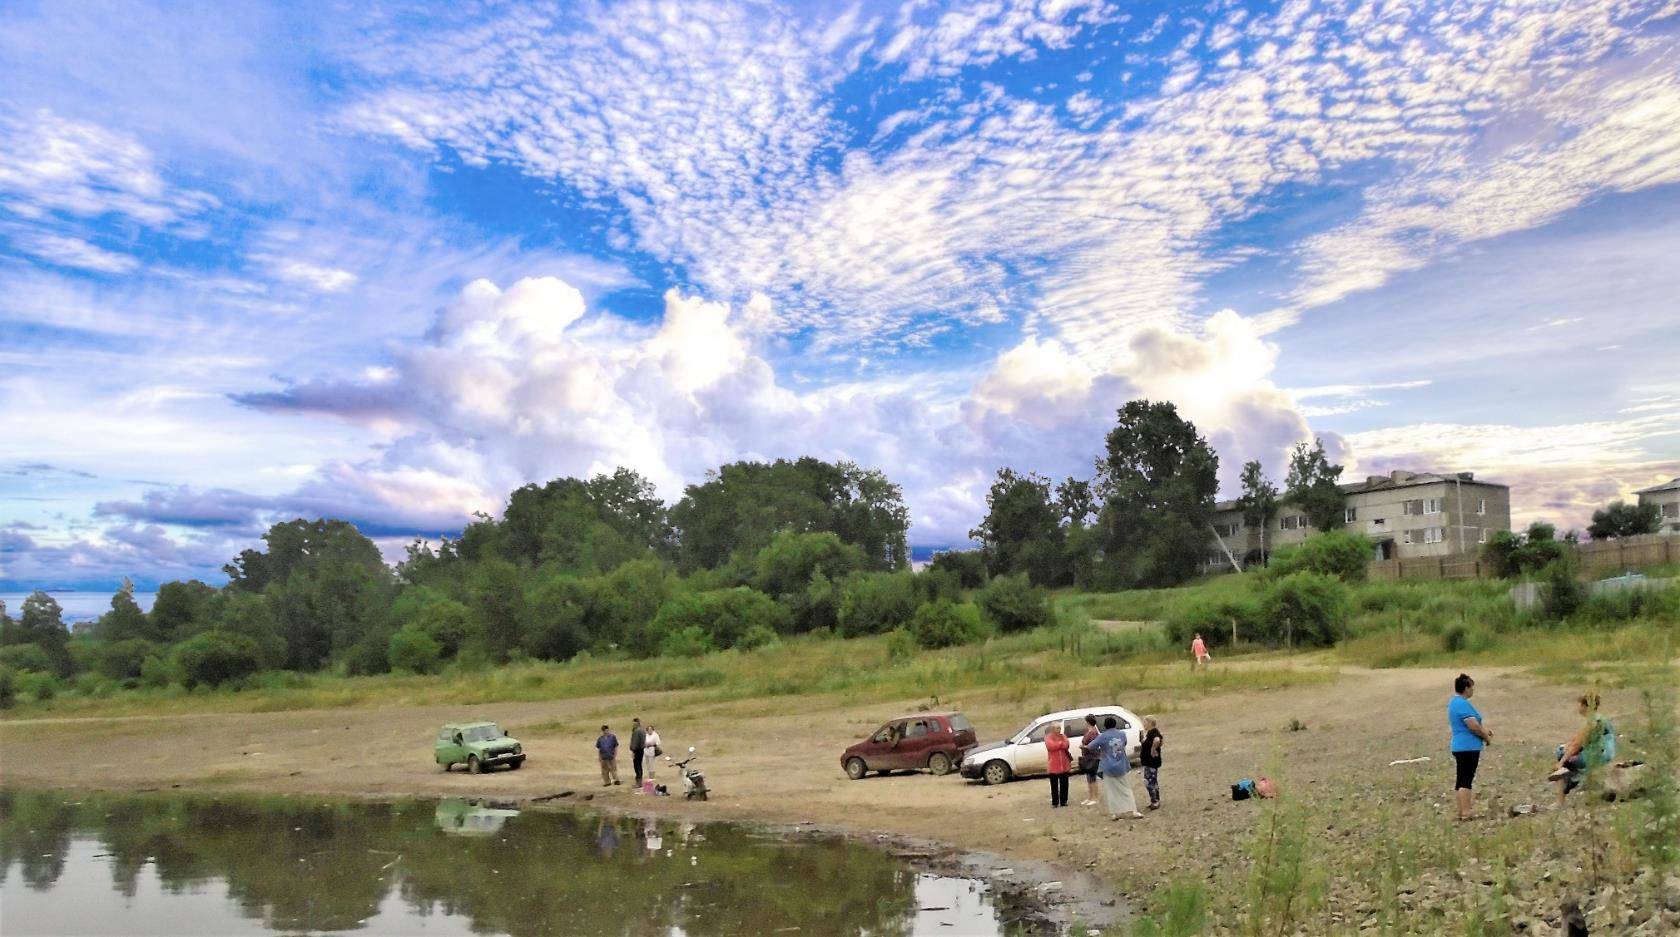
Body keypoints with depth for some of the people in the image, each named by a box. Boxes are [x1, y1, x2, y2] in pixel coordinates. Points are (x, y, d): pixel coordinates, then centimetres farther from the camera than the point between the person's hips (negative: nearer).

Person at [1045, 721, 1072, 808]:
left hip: (1064, 765, 3)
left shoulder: (1063, 736, 8)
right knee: (1054, 785, 4)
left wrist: (1057, 744, -17)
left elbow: (1066, 745, -9)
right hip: (1054, 766, -3)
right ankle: (1055, 802, 11)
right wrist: (1061, 743, -8)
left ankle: (1063, 801, 17)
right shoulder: (1048, 737, -3)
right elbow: (1051, 746, -20)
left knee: (1064, 784, 8)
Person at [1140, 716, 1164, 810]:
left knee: (1150, 782, -5)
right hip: (1148, 762, 10)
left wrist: (1153, 750, -28)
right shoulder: (1150, 732, 11)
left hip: (1152, 762, -10)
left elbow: (1156, 740, -42)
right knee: (1153, 782, 16)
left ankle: (1155, 802, 2)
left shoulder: (1153, 732, -20)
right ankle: (1155, 801, 24)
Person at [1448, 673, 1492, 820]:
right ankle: (1466, 813, -8)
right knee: (1466, 781, -8)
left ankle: (1461, 812, 15)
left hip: (1459, 746, 10)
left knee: (1460, 780, 11)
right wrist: (1487, 737, -5)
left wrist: (1485, 729, 12)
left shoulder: (1454, 702, 14)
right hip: (1469, 747, -10)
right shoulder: (1463, 704, -18)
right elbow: (1474, 726, -21)